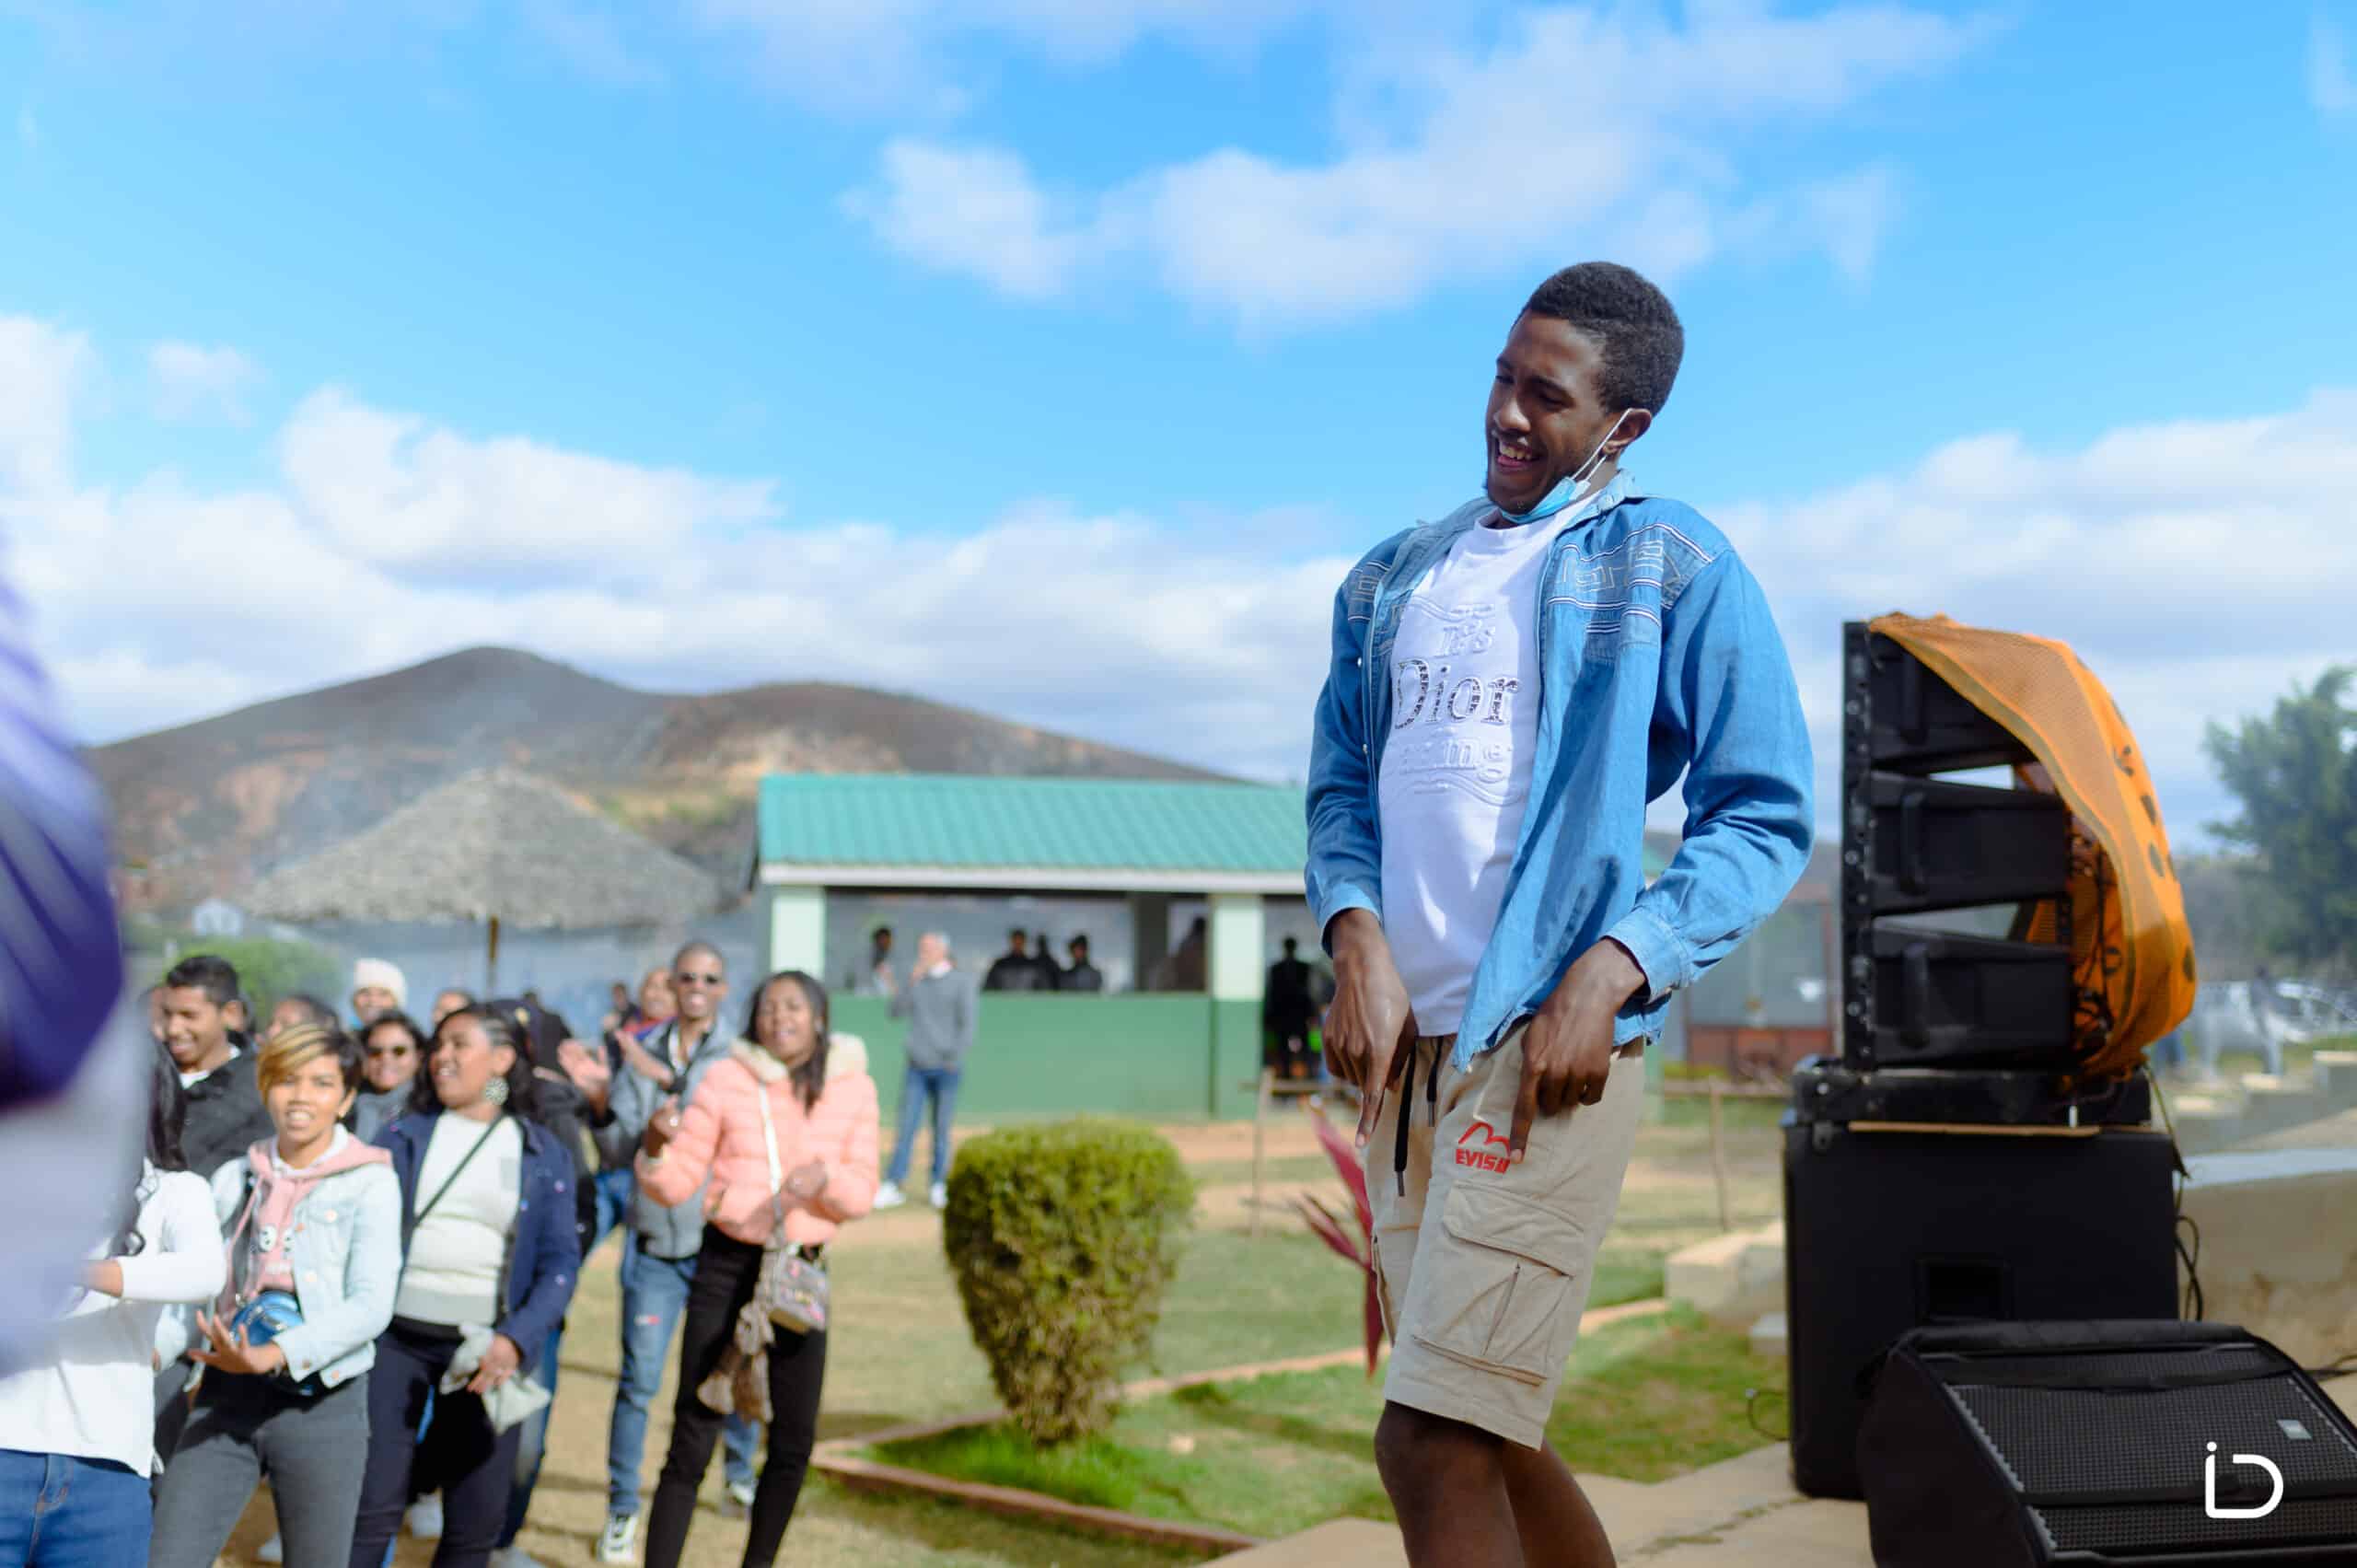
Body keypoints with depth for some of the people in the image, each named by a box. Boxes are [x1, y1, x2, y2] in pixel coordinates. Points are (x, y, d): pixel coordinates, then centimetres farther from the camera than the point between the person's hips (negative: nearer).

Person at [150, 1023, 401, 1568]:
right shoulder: (233, 1178, 10)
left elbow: (371, 1306, -12)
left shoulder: (370, 1182, -3)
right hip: (226, 1397, 3)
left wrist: (273, 1355, -24)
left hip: (321, 1403, -3)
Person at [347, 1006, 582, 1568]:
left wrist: (517, 1338, -15)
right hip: (397, 1337, 0)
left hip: (487, 1351, 0)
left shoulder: (544, 1153, 5)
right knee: (373, 1508, -5)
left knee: (477, 1519, 4)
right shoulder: (403, 1135, 7)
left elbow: (561, 1261, 0)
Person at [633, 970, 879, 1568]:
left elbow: (861, 1195, 1)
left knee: (794, 1441, 9)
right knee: (693, 1440, -5)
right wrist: (656, 1144, -25)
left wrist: (825, 1176, -20)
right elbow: (676, 1183, -4)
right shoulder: (727, 1079, -4)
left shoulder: (852, 1089, 1)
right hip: (728, 1265, -2)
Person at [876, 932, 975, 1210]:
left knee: (941, 1128, 2)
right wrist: (911, 983, -11)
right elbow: (897, 1010, 1)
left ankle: (938, 1187, 11)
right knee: (906, 1127, -3)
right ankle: (892, 1187, -5)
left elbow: (968, 1023, -3)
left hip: (946, 1067, -2)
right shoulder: (916, 981, 11)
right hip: (917, 1066, 2)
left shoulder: (961, 983, 1)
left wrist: (955, 1056, -11)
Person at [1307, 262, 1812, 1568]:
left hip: (1545, 1044, -6)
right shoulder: (1394, 578, 16)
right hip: (1406, 1045, 6)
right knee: (1489, 1439, 15)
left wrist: (1613, 971, -17)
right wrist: (1357, 937, -4)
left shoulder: (1676, 569, 0)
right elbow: (1340, 784, 16)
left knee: (1433, 1446, -12)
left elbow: (1765, 819, -4)